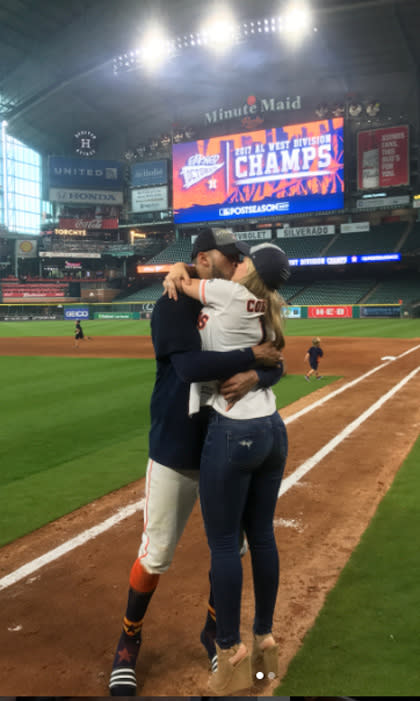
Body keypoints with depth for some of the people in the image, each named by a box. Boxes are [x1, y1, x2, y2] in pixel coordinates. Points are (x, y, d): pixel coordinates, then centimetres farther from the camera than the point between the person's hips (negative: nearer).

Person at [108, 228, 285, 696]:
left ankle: (214, 632, 39)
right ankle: (128, 643, 30)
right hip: (176, 452, -5)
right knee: (156, 555, 5)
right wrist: (252, 355, -22)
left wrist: (254, 375, -24)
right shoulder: (174, 306, -13)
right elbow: (191, 366, -30)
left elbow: (275, 366, -2)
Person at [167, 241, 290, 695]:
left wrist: (179, 274, 23)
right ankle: (265, 641, 29)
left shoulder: (231, 295, -10)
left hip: (232, 432, -8)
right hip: (273, 430, 8)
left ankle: (231, 651, 16)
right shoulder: (265, 311, 11)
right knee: (262, 536, 15)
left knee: (223, 542, 4)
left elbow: (179, 283, 1)